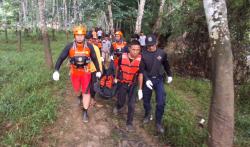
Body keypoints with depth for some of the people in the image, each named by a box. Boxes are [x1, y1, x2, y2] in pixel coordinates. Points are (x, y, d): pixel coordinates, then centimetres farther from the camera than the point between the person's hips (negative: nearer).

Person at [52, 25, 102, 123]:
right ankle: (79, 97, 57)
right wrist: (56, 70, -16)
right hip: (74, 72, 1)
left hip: (86, 72, -1)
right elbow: (61, 58, -7)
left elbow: (94, 59, 2)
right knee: (77, 90, 19)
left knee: (86, 92, -4)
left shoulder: (89, 46, -11)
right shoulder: (69, 47, -12)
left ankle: (85, 112, 11)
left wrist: (98, 70, 7)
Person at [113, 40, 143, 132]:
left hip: (133, 85, 0)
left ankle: (129, 123, 18)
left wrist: (140, 89, -6)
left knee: (131, 104, 0)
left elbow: (140, 74, -9)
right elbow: (118, 67, 3)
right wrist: (116, 78, 16)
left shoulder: (140, 60, -18)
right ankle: (118, 107, 50)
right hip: (122, 83, 1)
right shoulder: (122, 57, -17)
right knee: (121, 102, 13)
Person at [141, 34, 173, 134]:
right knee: (146, 100, 14)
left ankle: (158, 122, 13)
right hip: (148, 80, 0)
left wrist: (169, 75, 18)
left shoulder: (161, 53, -5)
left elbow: (166, 65, 12)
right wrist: (146, 79, -22)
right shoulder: (143, 54, -11)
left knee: (161, 102, -5)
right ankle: (147, 114, 43)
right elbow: (142, 69, -10)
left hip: (159, 79, 1)